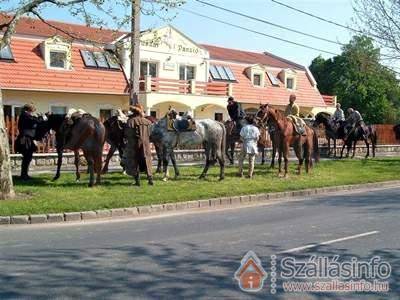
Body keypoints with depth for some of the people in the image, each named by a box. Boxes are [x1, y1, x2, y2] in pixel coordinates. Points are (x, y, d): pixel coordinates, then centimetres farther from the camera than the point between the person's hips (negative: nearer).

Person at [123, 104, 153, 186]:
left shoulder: (131, 121, -11)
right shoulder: (147, 122, 4)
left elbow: (127, 134, -10)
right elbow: (150, 134, 7)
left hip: (134, 144, -4)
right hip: (145, 144, 4)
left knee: (134, 162, 6)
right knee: (147, 162, 13)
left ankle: (137, 181, 6)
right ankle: (150, 179, 8)